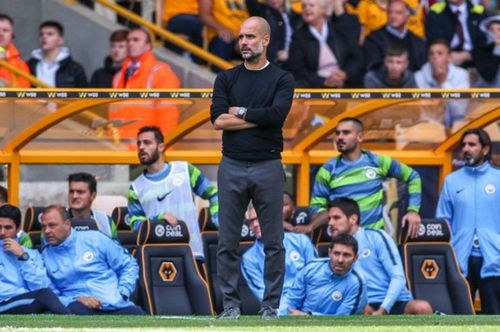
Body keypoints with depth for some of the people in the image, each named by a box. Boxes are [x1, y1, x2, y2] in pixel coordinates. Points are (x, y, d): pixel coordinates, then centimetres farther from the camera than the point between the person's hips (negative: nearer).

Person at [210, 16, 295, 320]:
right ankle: (231, 304, 10)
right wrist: (259, 118, -11)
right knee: (228, 242, 3)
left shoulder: (282, 79, 1)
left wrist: (241, 112, -7)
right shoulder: (227, 78, 7)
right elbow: (218, 121, -7)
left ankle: (271, 306, 8)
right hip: (232, 167, 2)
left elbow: (277, 114, -17)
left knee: (273, 243, 2)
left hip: (268, 167, -2)